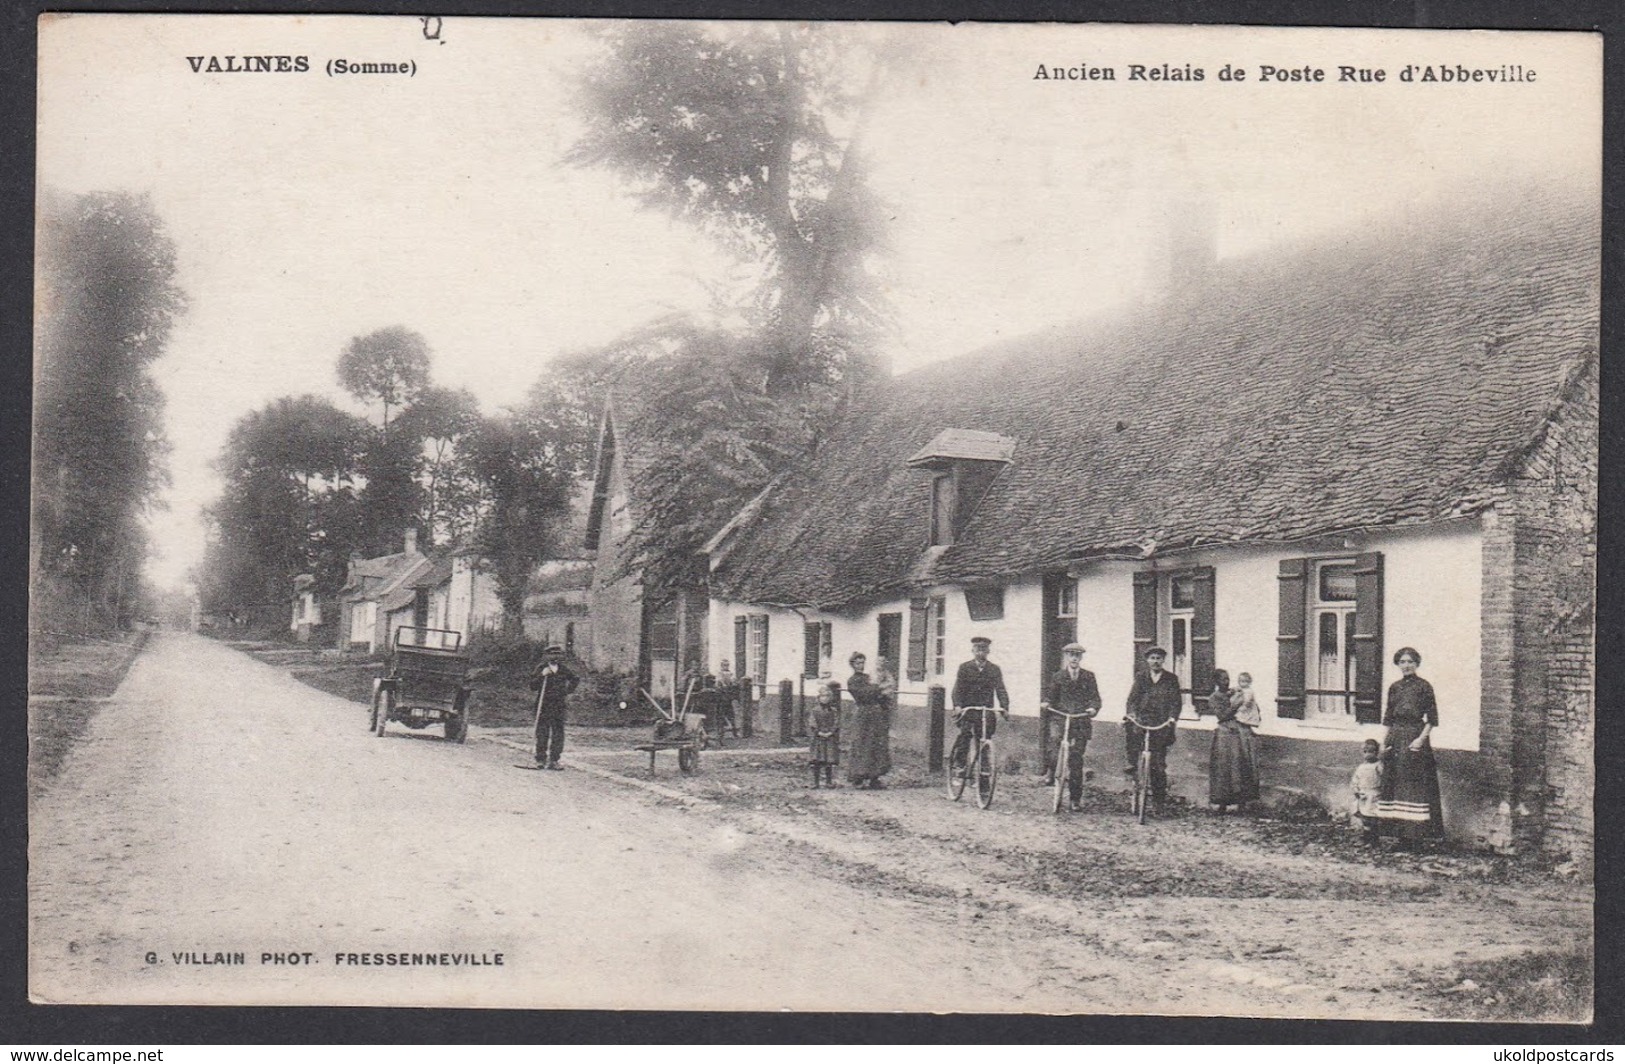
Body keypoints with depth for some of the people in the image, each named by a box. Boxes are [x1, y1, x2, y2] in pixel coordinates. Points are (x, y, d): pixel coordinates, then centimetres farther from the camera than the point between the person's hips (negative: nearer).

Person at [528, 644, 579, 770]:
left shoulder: (563, 669, 6)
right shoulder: (540, 669, -3)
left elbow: (575, 679, 24)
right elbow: (533, 686, -14)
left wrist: (569, 691, 13)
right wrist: (542, 675, -24)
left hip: (559, 706, 3)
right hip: (543, 705, -3)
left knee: (558, 734, 0)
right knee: (542, 733, -1)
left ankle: (554, 760, 7)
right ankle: (541, 760, 7)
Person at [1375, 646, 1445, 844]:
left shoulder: (1424, 686, -3)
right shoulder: (1394, 687, 13)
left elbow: (1431, 719, -4)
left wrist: (1421, 739, -15)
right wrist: (1384, 742, 8)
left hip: (1414, 737, -6)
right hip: (1395, 738, 6)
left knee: (1414, 783, -8)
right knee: (1393, 782, 4)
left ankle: (1413, 832, -6)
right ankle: (1399, 832, 9)